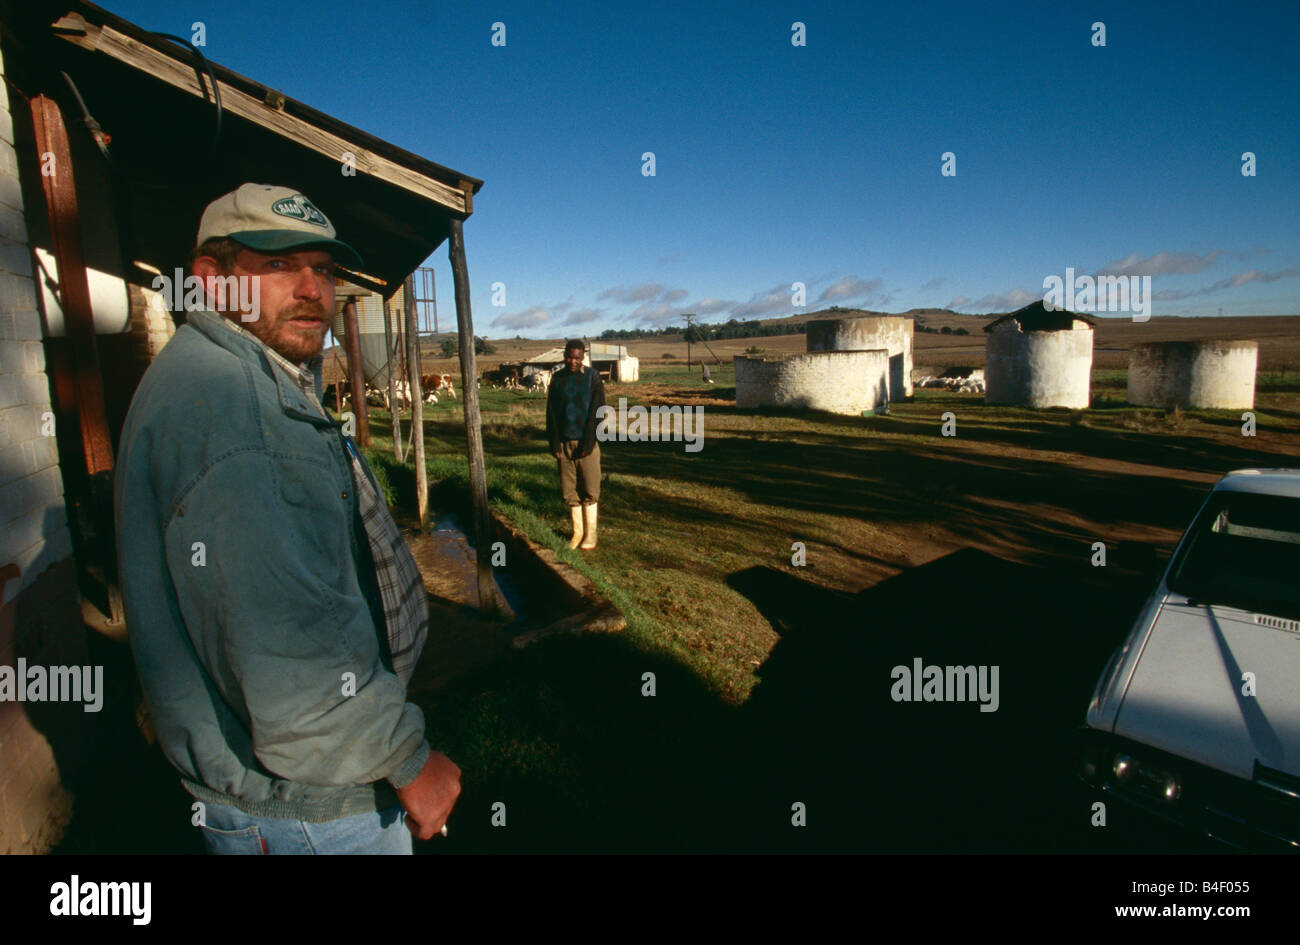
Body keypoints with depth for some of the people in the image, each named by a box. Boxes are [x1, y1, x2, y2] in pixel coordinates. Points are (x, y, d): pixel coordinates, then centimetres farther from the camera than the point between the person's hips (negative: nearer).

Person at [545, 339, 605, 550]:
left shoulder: (592, 376, 0)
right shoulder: (557, 378, 8)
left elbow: (597, 410, -5)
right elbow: (551, 412, 8)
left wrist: (589, 442, -11)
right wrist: (554, 443, -1)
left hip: (586, 442, -3)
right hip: (564, 443, 3)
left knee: (589, 490, 1)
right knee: (569, 491, 5)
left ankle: (590, 533, 12)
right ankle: (577, 532, 17)